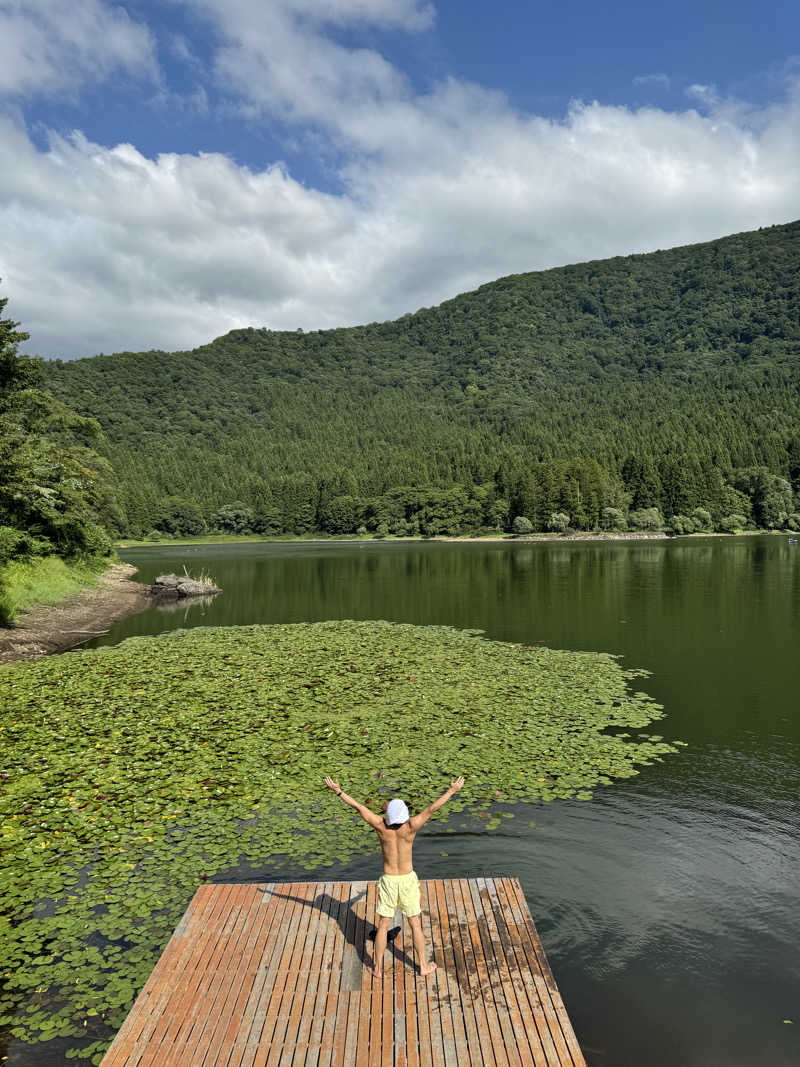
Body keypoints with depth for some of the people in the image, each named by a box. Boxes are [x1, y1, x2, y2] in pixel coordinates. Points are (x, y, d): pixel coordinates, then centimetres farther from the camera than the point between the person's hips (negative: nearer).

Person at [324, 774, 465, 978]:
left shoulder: (380, 826, -16)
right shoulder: (411, 827, -20)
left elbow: (358, 806, -13)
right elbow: (431, 808, -17)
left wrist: (338, 791, -6)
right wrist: (452, 790, -11)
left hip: (388, 880, 1)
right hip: (408, 879, -1)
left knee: (383, 926, 13)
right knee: (415, 925, 14)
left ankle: (378, 968, 23)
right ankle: (423, 967, 24)